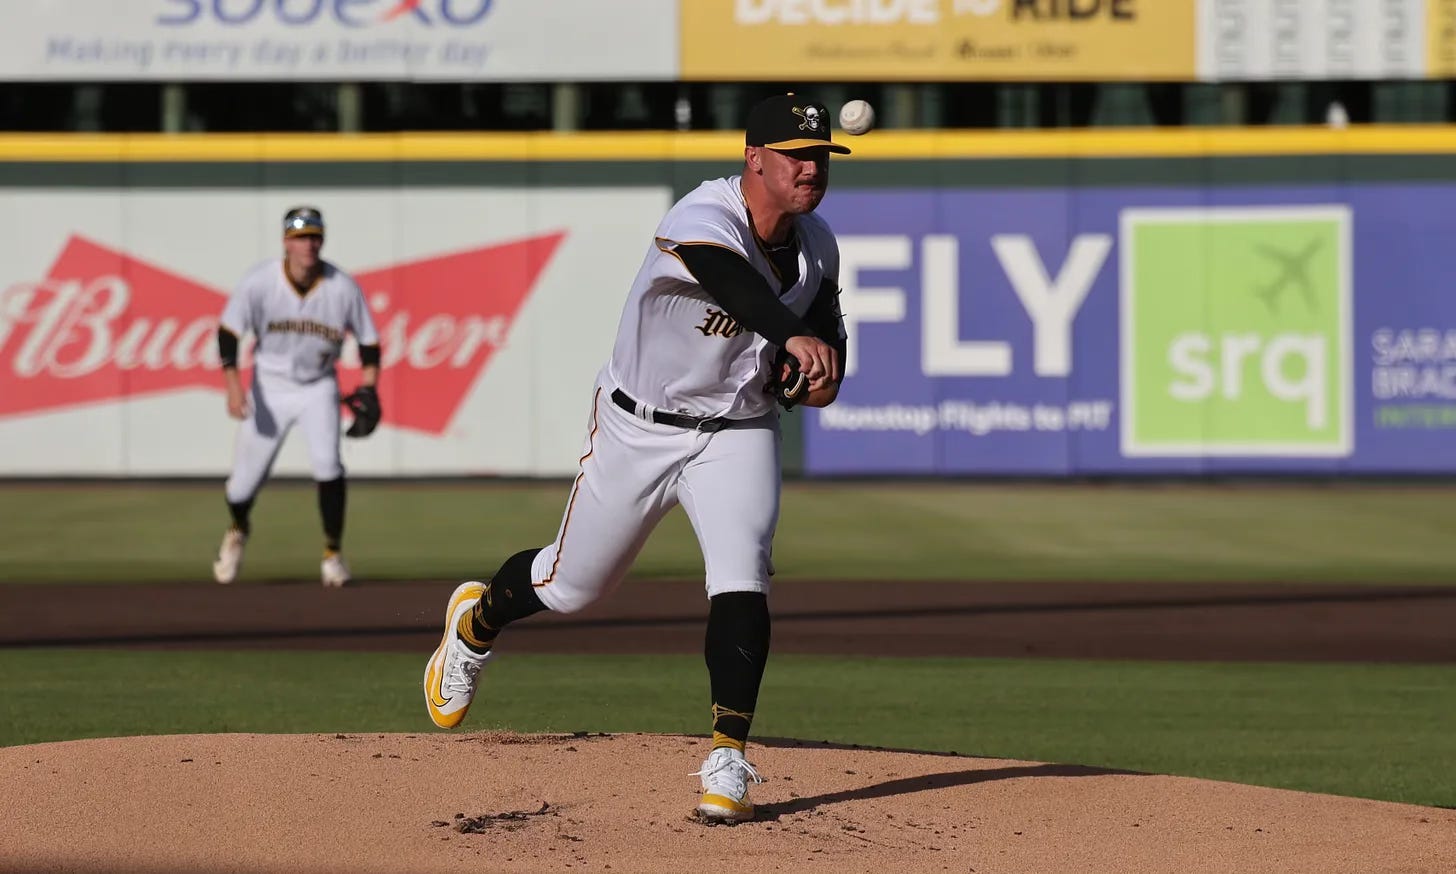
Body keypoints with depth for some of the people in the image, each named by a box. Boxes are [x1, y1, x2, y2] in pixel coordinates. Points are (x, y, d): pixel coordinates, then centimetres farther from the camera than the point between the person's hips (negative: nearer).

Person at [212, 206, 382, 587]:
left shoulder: (343, 288, -15)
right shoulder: (259, 282, -18)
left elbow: (369, 341, -4)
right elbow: (228, 331, -15)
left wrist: (368, 390, -15)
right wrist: (233, 385, -27)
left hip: (318, 388, 0)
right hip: (269, 387, 0)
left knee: (326, 461, -24)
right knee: (244, 482, 3)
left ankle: (332, 554, -9)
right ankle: (238, 529, 40)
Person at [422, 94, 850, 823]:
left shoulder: (817, 248, -5)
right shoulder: (702, 221, -29)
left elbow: (825, 327, 11)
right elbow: (731, 280, -51)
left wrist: (820, 374, -14)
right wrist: (792, 334, -70)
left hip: (737, 433, 4)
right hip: (638, 427, -4)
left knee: (741, 585, -18)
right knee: (572, 584, 13)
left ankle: (727, 762, -13)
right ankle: (477, 621, 46)